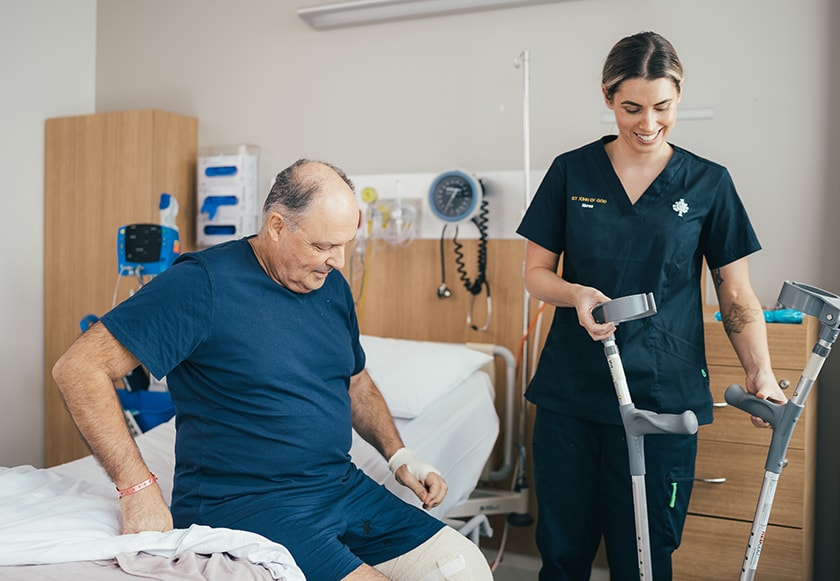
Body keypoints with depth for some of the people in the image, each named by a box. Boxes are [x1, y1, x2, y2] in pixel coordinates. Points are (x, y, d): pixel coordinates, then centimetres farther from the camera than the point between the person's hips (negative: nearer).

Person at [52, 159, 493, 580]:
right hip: (242, 504, -6)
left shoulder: (332, 286, 9)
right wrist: (139, 487, -22)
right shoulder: (203, 284, -14)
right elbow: (79, 368, -16)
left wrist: (399, 456, 9)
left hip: (343, 486, 7)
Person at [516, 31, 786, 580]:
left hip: (663, 396, -1)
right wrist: (576, 294, -15)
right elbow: (536, 272, 6)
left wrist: (760, 372, -10)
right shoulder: (571, 172, 4)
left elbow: (738, 295, 5)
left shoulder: (709, 183, 3)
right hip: (571, 391, 1)